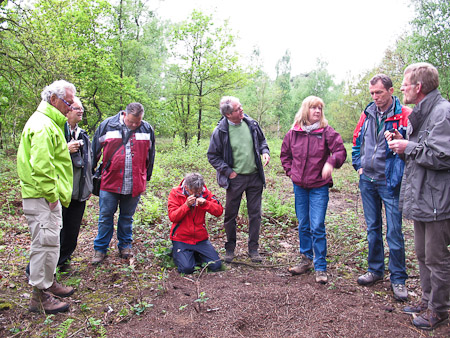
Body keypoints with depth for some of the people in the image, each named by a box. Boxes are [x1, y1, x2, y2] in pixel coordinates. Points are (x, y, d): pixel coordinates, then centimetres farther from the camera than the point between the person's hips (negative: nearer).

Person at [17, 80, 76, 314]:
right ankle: (40, 296, 8)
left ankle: (48, 282, 34)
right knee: (45, 242, -4)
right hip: (42, 197, -11)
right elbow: (41, 165, -25)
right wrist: (51, 195, -20)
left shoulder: (50, 123, 17)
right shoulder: (42, 125, -18)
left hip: (48, 196, 11)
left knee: (49, 242, 20)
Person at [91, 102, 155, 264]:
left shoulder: (147, 129, 1)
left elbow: (150, 155, 13)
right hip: (110, 182, -1)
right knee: (105, 217, 7)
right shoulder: (107, 125, -4)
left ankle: (125, 246, 31)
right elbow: (95, 151, 6)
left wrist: (146, 177, 17)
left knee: (127, 217, 15)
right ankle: (100, 249, 21)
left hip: (135, 184, 1)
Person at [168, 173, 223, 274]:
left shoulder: (205, 193, -1)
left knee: (216, 265, -7)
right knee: (187, 268, -20)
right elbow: (172, 217, -14)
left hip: (201, 238, 3)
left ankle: (195, 255, 20)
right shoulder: (175, 193, -8)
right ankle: (176, 253, 14)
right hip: (181, 239, -3)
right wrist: (186, 205, -26)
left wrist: (205, 203, -24)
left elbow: (219, 211, -8)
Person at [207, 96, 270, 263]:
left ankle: (253, 249, 23)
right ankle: (230, 248, 26)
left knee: (255, 214, 9)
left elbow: (262, 140, 19)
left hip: (255, 177, 3)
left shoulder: (251, 124, 1)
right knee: (230, 215, 7)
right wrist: (228, 171, -9)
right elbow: (212, 156, -2)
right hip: (235, 179, -3)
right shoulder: (220, 131, -10)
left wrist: (265, 152, -1)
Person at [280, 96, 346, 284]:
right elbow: (285, 154, 16)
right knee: (303, 225, 13)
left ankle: (320, 268, 8)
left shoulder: (326, 131, -5)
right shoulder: (293, 133, 3)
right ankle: (306, 260, 30)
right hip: (299, 186, 3)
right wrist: (291, 172, 6)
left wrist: (331, 162, -28)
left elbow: (341, 151, -9)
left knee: (317, 227, -5)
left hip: (319, 186, -3)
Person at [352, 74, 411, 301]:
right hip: (367, 181, 5)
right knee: (372, 229, 15)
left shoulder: (404, 115, -9)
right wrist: (358, 165, 10)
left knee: (394, 232, 1)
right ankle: (375, 270, 30)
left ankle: (398, 279, 16)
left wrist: (400, 143, -20)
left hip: (390, 182, -5)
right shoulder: (368, 114, 7)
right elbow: (356, 140, 18)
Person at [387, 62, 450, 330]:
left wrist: (408, 147, -16)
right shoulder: (421, 113, 14)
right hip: (421, 198, 10)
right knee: (423, 255, 20)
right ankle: (428, 300, 36)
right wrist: (401, 142, 5)